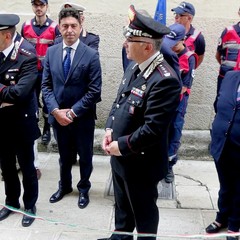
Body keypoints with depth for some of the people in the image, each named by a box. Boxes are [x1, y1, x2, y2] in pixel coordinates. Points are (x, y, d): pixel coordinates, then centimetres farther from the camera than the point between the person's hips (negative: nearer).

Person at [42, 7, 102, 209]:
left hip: (83, 117, -3)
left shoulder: (91, 55, -12)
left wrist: (72, 112, -16)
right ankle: (64, 186, 43)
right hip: (58, 115, 3)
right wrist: (55, 110, -12)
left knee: (85, 156, 15)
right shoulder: (51, 52, 0)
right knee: (64, 155, 21)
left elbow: (94, 91, -15)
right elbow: (46, 85, 1)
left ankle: (84, 189, 37)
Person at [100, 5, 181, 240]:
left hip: (141, 163, -9)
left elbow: (153, 129, -30)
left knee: (143, 211, 16)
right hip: (119, 156, 9)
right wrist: (110, 129, -2)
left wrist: (121, 146, -19)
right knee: (122, 204, 29)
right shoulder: (134, 67, 2)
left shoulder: (165, 80, -28)